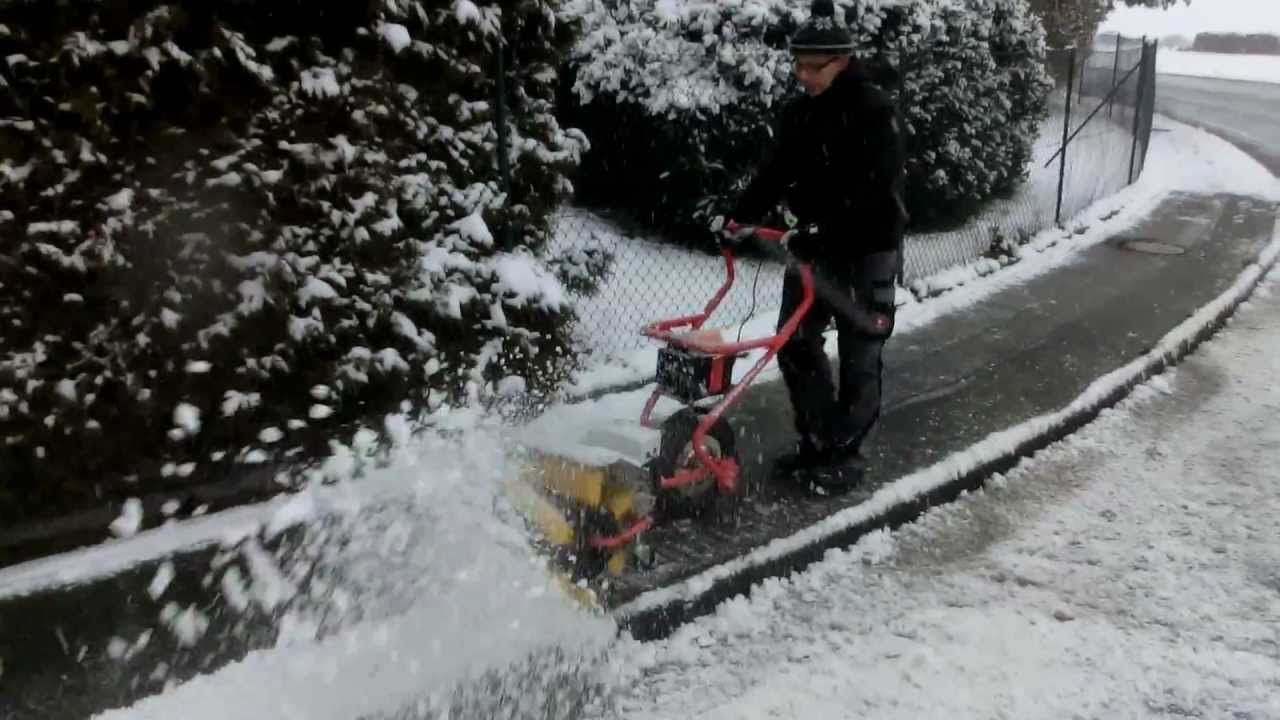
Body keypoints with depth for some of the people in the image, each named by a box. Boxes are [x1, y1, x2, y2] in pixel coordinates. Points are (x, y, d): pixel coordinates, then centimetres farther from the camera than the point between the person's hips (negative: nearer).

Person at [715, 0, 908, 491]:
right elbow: (776, 172, 8)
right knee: (795, 345, 9)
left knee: (859, 356, 2)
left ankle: (846, 453, 15)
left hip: (867, 250, -7)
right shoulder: (798, 113, 7)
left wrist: (825, 229, -34)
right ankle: (817, 442, 23)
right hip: (814, 246, 7)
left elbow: (874, 186, -24)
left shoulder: (875, 109, -15)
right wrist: (739, 216, -7)